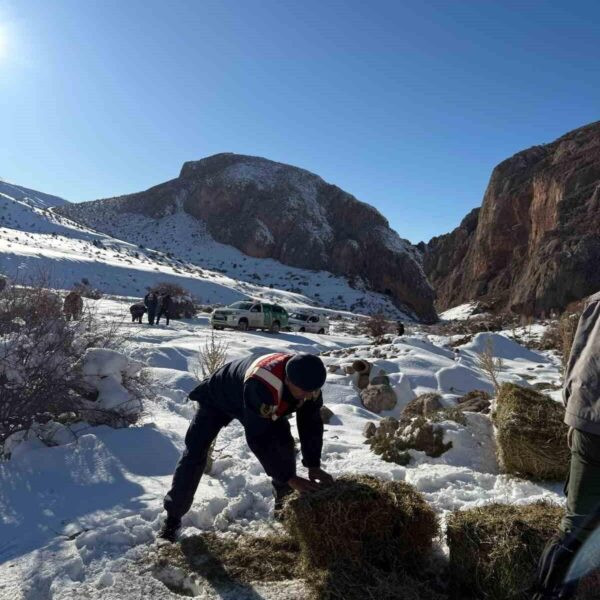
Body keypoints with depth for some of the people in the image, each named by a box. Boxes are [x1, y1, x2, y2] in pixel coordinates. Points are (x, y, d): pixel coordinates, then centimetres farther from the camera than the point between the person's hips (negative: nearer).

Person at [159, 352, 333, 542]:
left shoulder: (308, 382, -29)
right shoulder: (260, 386, -49)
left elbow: (312, 423, -16)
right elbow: (257, 439, -44)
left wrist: (313, 466, -23)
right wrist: (288, 478, -40)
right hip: (218, 397, -5)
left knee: (284, 444, -6)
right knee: (195, 452, -9)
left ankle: (285, 502, 15)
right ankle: (173, 517, 9)